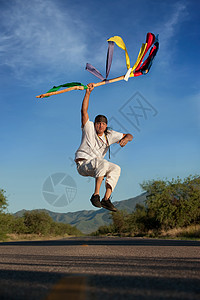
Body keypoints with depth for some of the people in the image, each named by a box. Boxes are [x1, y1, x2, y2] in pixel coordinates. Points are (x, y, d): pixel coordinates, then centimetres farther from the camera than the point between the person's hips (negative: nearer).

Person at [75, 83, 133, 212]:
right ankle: (96, 195, -32)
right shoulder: (89, 128, -3)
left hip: (96, 167, 6)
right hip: (83, 164, -6)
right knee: (103, 162, -32)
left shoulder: (110, 135, 8)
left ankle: (106, 199, -20)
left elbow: (129, 136, 11)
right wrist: (88, 92, -22)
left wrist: (125, 139, -14)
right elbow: (84, 111, -15)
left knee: (116, 168, -14)